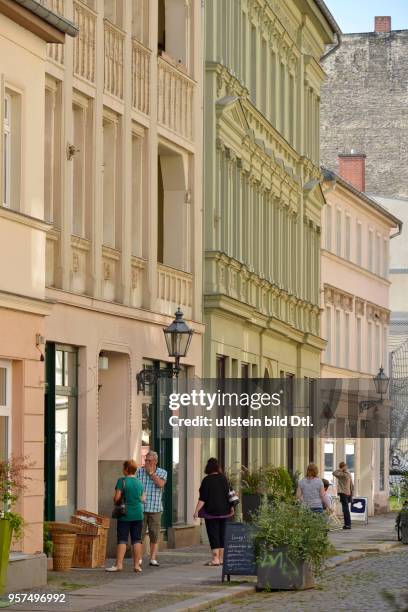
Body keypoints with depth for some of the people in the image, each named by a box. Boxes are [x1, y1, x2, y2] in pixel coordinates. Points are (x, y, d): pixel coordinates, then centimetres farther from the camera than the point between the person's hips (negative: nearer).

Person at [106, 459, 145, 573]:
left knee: (122, 540, -4)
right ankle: (137, 565, 5)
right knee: (137, 540, 5)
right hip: (138, 514, 4)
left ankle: (119, 564, -9)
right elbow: (143, 499, 13)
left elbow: (116, 498, -13)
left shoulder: (122, 481, -9)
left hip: (125, 515, -4)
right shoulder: (139, 482, 6)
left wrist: (116, 502, 9)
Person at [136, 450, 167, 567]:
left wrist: (151, 472, -8)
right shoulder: (139, 472, 6)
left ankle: (153, 558, 7)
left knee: (154, 535, 1)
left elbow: (161, 484, -12)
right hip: (141, 508, 0)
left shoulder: (162, 472, 6)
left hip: (155, 509, 0)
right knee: (139, 534, -1)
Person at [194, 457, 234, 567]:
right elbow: (229, 494, 13)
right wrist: (231, 508, 26)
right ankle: (221, 558, 12)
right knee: (222, 534, 9)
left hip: (211, 511, -5)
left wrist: (197, 511, -15)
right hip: (224, 511, 5)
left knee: (213, 534, -4)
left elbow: (202, 498, -15)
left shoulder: (207, 480, -10)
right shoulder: (224, 479, 5)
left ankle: (215, 558, -9)